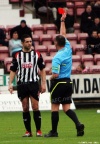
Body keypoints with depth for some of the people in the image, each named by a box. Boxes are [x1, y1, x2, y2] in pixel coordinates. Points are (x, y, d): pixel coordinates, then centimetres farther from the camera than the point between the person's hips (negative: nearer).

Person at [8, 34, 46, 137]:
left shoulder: (37, 55, 6)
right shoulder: (17, 55, 7)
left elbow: (42, 69, 10)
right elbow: (13, 70, 10)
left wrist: (43, 83, 3)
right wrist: (10, 84, 0)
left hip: (34, 83, -1)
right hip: (21, 84, 1)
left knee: (35, 107, -7)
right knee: (25, 108, 2)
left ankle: (38, 130, -1)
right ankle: (28, 131, 8)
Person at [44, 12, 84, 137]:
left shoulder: (57, 57, -17)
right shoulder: (68, 49, 2)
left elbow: (55, 75, -20)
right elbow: (63, 34, 18)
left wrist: (51, 77, 2)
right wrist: (62, 21, 26)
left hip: (59, 83, -7)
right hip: (68, 83, 7)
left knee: (55, 108, 3)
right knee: (66, 108, 7)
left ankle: (54, 131, 7)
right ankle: (78, 124, -14)